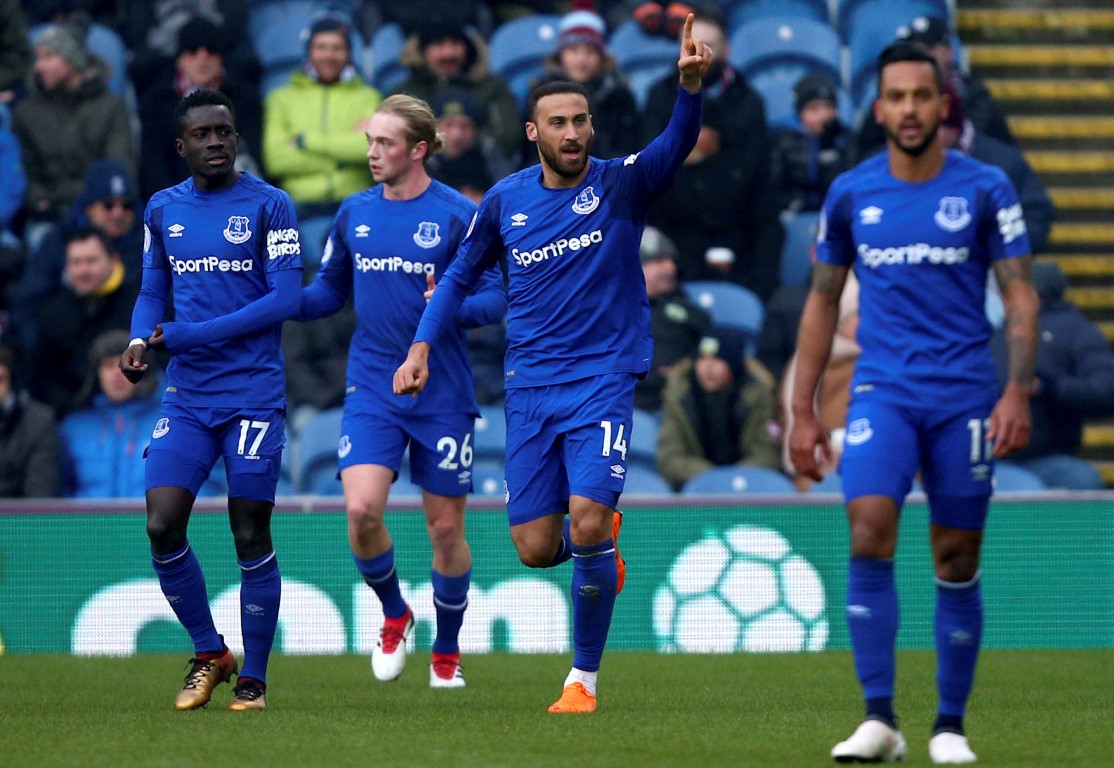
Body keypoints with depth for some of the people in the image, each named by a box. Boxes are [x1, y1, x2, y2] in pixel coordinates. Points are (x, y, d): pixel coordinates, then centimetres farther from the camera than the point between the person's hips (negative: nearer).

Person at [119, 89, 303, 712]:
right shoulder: (163, 210, 10)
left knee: (251, 537, -1)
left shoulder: (268, 205, -4)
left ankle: (254, 678, 11)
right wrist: (141, 339, -5)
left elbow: (285, 298, -11)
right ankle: (209, 654, 13)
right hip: (186, 398, 4)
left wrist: (184, 335, -15)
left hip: (255, 396, -4)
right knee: (162, 527, -7)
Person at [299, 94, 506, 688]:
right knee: (361, 509, -16)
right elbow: (330, 290, 18)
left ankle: (446, 654, 24)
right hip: (372, 388, 2)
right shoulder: (355, 213, 6)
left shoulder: (459, 215, -6)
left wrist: (453, 308, -25)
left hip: (442, 393, -2)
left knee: (445, 526, 5)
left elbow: (497, 296, -6)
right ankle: (394, 615, 12)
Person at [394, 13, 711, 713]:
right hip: (530, 386, 3)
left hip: (603, 380, -3)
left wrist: (691, 86, -43)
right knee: (536, 548, -1)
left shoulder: (621, 184, -5)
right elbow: (462, 275, 18)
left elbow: (678, 144, -24)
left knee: (587, 522, -19)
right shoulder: (505, 200, 4)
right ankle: (602, 542, 36)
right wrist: (422, 347, 6)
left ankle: (585, 676, -3)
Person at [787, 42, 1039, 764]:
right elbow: (823, 301, 13)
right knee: (870, 532, -19)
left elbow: (1020, 294, 1)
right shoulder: (850, 194, 5)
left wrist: (1017, 391, -12)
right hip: (882, 391, 1)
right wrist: (803, 411, 9)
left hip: (965, 396, -1)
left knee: (957, 561, 2)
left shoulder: (985, 189, 0)